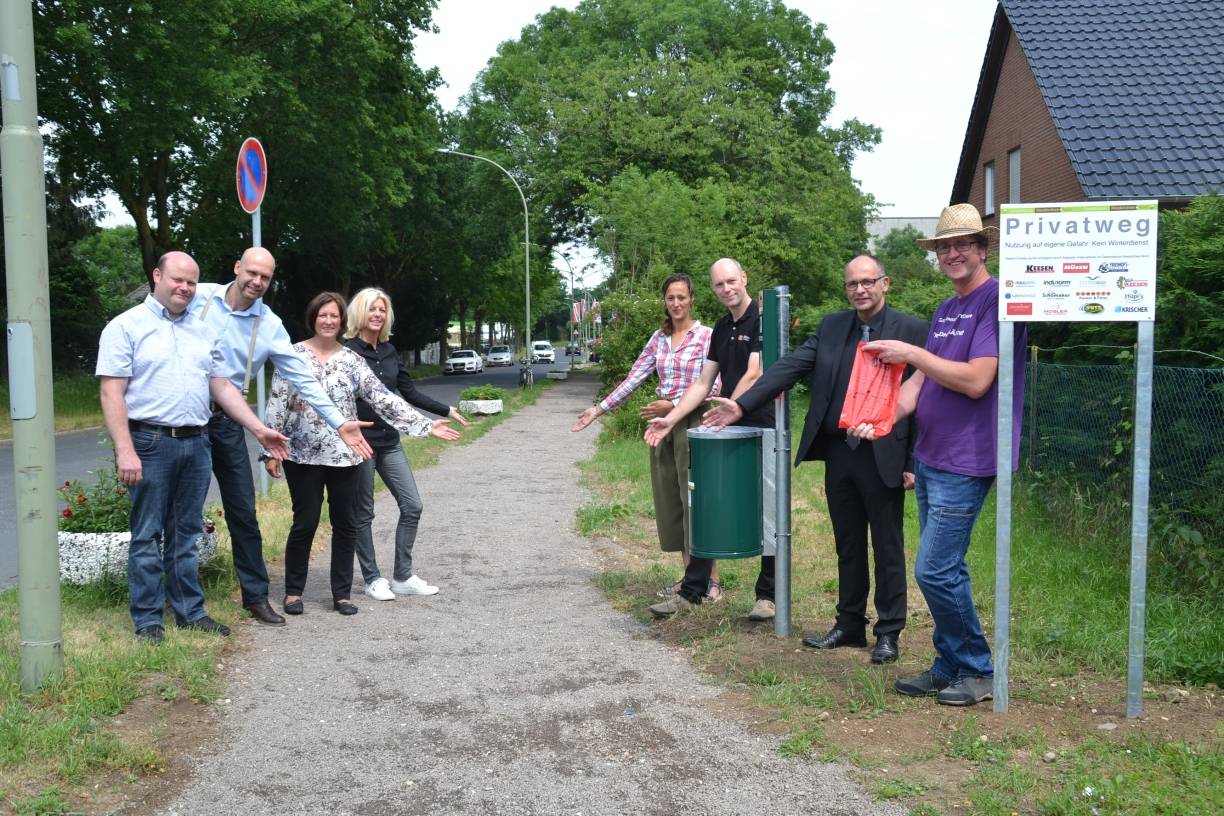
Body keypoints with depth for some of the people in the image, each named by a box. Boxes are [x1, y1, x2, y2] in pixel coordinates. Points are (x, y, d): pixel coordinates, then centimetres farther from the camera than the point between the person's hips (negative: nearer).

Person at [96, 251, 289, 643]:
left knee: (186, 534, 13)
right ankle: (147, 620, 9)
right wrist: (125, 450, -18)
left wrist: (259, 429, 10)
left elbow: (222, 387, 18)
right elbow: (111, 392, -9)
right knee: (147, 535, 1)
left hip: (195, 444, 5)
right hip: (150, 444, -5)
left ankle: (190, 611, 21)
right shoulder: (127, 327, -3)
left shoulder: (202, 332, 15)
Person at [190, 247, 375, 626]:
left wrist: (339, 422, -7)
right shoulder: (199, 298, -4)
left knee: (243, 513, 4)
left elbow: (303, 378, -1)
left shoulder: (269, 325, 1)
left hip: (225, 422, 2)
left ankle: (256, 596, 16)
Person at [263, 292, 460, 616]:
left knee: (345, 525, 6)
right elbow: (276, 405, -2)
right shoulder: (293, 355, -2)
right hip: (303, 456, -3)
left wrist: (426, 425, -7)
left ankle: (342, 594, 18)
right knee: (304, 524, 3)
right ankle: (293, 592, 19)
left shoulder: (352, 361, 5)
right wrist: (270, 450, -6)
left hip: (344, 456, 3)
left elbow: (384, 399, 0)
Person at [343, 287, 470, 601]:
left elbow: (410, 393, 15)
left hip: (389, 442, 7)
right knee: (363, 513, 6)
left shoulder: (388, 351, 10)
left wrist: (447, 410, 15)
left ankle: (402, 576, 14)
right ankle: (372, 579, 18)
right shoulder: (346, 350, -9)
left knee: (412, 506, 4)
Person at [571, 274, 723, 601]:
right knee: (670, 501, 7)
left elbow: (712, 387, -11)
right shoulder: (659, 339, 11)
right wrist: (599, 408, 4)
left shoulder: (706, 337, -5)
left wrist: (673, 405, -17)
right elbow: (633, 379, 9)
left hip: (692, 423, -6)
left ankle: (711, 580, 2)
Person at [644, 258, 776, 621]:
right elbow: (703, 383, 13)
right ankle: (691, 592, 13)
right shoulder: (722, 329, 13)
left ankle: (767, 595, 14)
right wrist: (670, 419, 4)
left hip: (762, 430, -7)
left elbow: (753, 376, -16)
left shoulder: (762, 320, -9)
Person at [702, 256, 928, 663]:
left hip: (883, 457, -5)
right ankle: (850, 624, 28)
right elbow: (790, 366, 0)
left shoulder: (911, 330, -6)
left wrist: (915, 463, -12)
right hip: (837, 452, 5)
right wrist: (742, 404, -12)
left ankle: (888, 633, 19)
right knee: (847, 545, 15)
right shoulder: (831, 326, 8)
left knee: (887, 547, 6)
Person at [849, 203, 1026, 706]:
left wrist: (912, 354, -16)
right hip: (929, 456, 8)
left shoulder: (998, 301, -12)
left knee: (935, 571, -7)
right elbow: (920, 381, 10)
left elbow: (976, 381, -20)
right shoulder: (945, 311, 15)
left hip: (965, 461, -8)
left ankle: (978, 670, 10)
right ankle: (950, 666, 25)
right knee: (946, 570, 14)